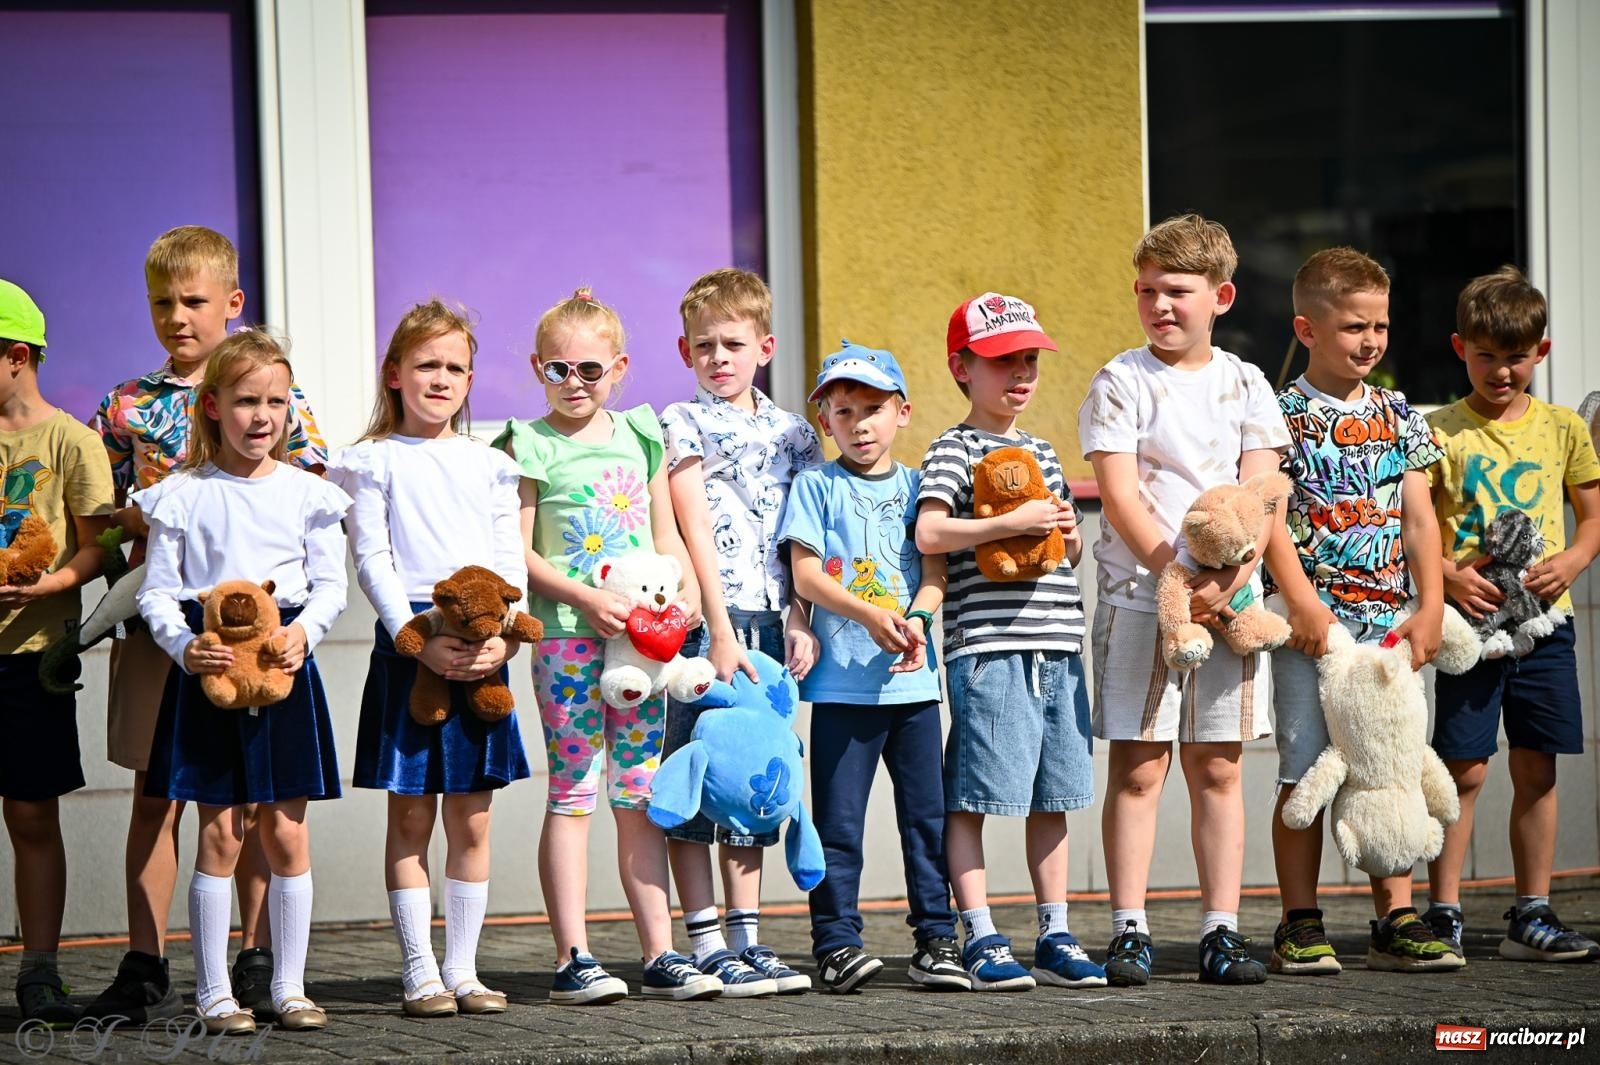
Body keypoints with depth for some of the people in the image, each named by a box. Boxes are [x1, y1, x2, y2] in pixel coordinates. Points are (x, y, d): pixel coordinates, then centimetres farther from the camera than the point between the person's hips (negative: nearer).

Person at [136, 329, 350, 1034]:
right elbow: (157, 590, 0)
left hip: (286, 664, 2)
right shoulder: (182, 496, 1)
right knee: (220, 832, -2)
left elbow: (330, 584, 5)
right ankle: (213, 993, 4)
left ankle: (290, 987, 12)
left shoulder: (307, 494, 6)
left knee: (286, 831, 4)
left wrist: (304, 630, -14)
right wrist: (183, 645, -17)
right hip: (211, 665, -2)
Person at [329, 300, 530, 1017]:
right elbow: (372, 559, -5)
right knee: (410, 818, -1)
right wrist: (418, 641, -16)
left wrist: (504, 637, -8)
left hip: (481, 651, 3)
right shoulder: (375, 460, 2)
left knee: (471, 820, 6)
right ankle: (420, 973, 3)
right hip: (407, 642, -3)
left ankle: (462, 969, 12)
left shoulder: (490, 465, 13)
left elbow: (510, 562, 8)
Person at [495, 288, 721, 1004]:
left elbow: (665, 534, 17)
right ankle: (572, 959, -3)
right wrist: (586, 597, -17)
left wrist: (688, 587, -1)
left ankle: (660, 954, 8)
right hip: (567, 634, -4)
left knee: (639, 797, 7)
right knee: (572, 794, -4)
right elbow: (518, 551, -6)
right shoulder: (531, 446, 0)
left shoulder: (639, 437, 14)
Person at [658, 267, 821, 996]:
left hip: (769, 620, 5)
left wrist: (800, 621, -2)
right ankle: (705, 945, -2)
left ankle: (746, 937, 12)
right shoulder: (682, 425, 1)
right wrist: (719, 631, -15)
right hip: (703, 616, -5)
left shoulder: (793, 433, 14)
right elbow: (696, 529, -7)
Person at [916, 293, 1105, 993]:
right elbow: (928, 534, -18)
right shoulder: (955, 449, -3)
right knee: (969, 799, -5)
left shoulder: (1041, 453, 20)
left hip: (1058, 650, 7)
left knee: (1052, 799, 10)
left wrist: (1067, 535, 4)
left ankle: (1055, 936, 16)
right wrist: (1014, 522, -21)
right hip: (987, 650, -7)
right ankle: (981, 941, -1)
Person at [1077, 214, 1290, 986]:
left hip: (1230, 596, 3)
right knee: (1137, 768, -2)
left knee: (1217, 770, 5)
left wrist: (1229, 580, -15)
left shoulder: (1245, 385, 8)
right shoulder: (1122, 382, 0)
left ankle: (1221, 931, 8)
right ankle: (1129, 931, 1)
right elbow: (1120, 494, -8)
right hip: (1139, 595, -2)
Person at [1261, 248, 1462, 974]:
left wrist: (1430, 607, -1)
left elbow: (1419, 516, 9)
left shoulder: (1399, 417, 11)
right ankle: (1299, 925, 4)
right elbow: (1271, 519, -9)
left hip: (1388, 619, 4)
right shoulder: (1285, 415, -3)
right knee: (1305, 770, -2)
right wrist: (1303, 604, -18)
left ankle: (1395, 917, 13)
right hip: (1311, 620, -4)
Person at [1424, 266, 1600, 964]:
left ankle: (1532, 917, 12)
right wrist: (1447, 575, -16)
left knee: (1537, 771, 6)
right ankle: (1443, 917, 2)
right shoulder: (1439, 431, 0)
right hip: (1471, 619, -3)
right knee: (1464, 770, -4)